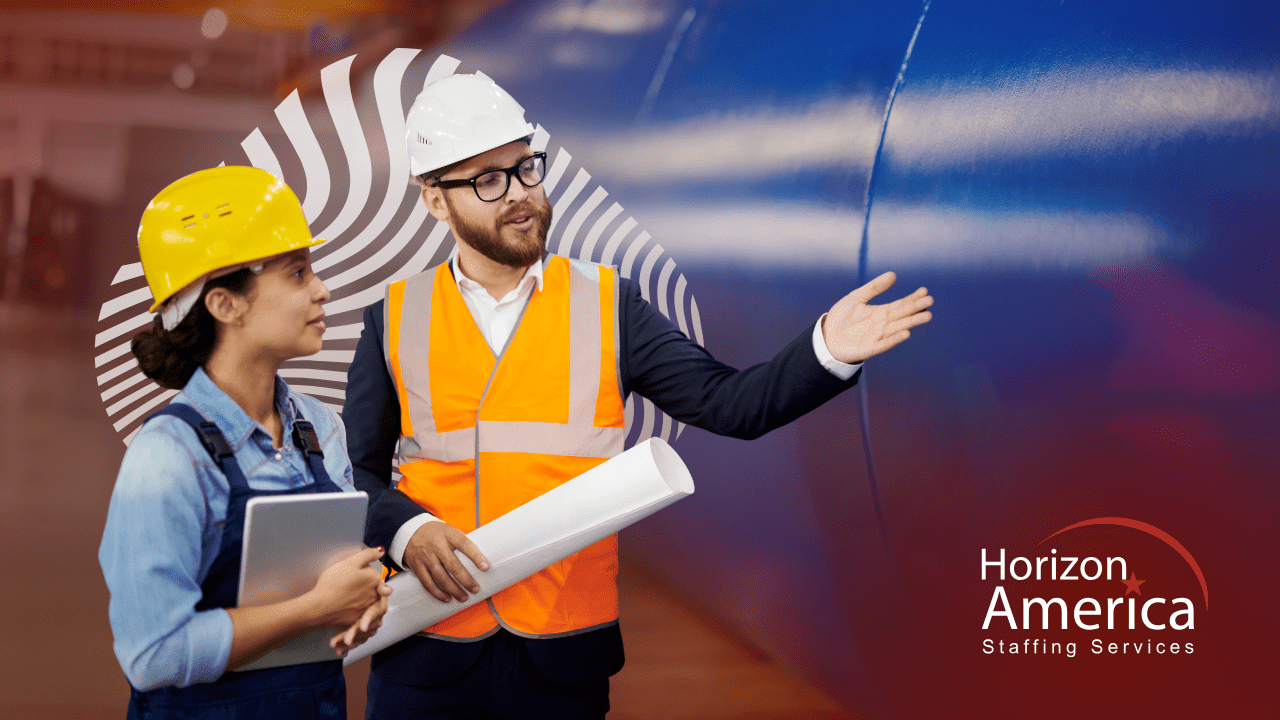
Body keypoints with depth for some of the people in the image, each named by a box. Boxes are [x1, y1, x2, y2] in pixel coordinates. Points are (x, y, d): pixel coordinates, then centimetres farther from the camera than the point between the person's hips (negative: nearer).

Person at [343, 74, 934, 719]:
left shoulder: (607, 304, 3)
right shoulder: (394, 318, 4)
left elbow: (728, 402, -3)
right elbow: (356, 471, 5)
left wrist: (825, 350, -18)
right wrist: (405, 530, -14)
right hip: (427, 647, 1)